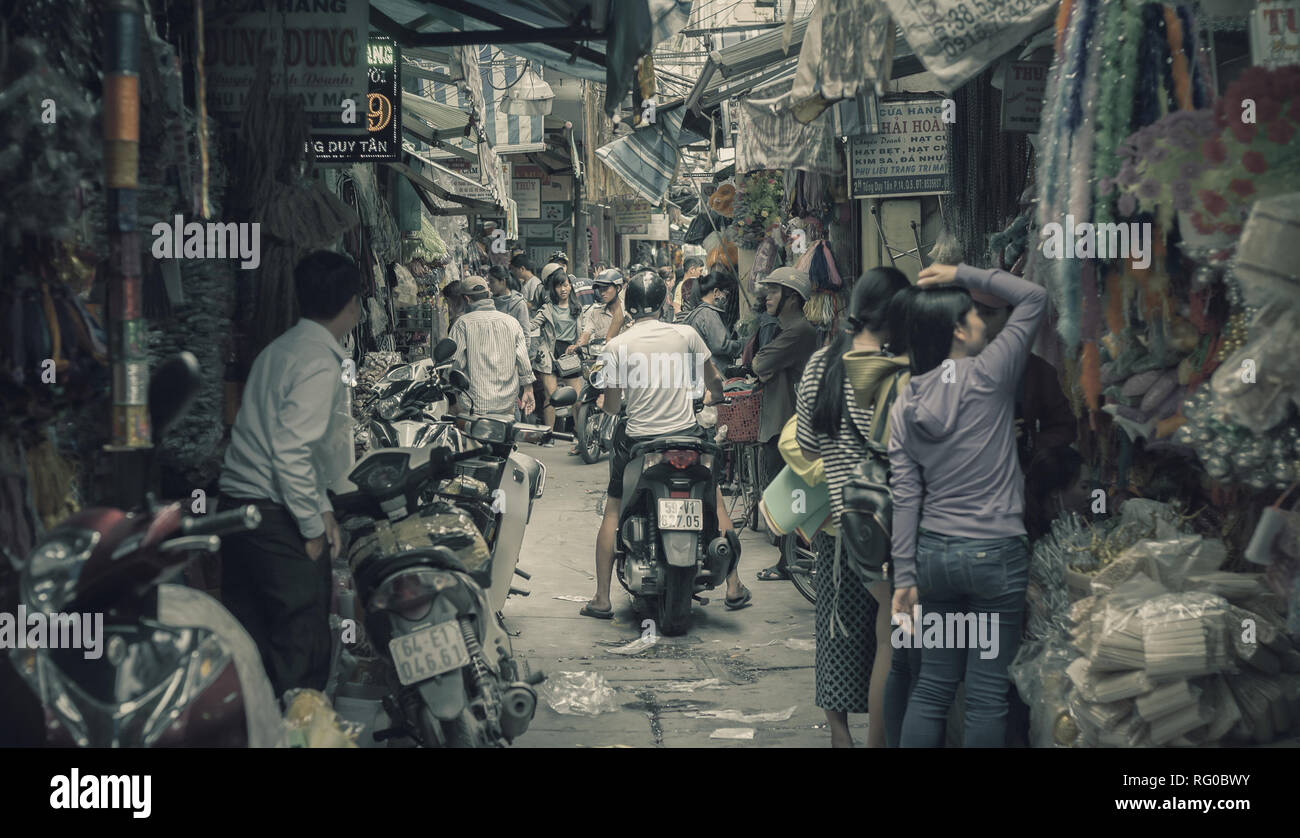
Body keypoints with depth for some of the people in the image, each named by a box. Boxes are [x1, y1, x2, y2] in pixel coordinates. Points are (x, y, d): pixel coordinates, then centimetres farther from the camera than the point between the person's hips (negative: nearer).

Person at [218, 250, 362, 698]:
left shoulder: (280, 349, 14)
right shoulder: (320, 363, -15)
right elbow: (291, 453, -22)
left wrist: (322, 508, 17)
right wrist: (313, 527, -13)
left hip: (236, 506, 9)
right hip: (279, 522, -9)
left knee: (250, 643, 14)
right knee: (304, 649, -2)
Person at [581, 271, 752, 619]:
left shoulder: (616, 346, -7)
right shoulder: (686, 335, -3)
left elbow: (611, 405, -4)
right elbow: (714, 381, 10)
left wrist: (610, 404, 20)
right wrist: (714, 394, 33)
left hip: (636, 440, -1)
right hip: (686, 433, 1)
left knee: (613, 511, 15)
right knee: (716, 503, 20)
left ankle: (602, 599, 12)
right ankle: (734, 588, 19)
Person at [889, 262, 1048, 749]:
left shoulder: (905, 403, 4)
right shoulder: (987, 375, -9)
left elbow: (905, 496, 2)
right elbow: (1034, 297, -1)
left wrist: (905, 575, 4)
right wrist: (964, 274, 3)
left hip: (934, 553, 5)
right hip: (995, 553, -5)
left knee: (932, 685, 13)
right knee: (987, 692, 2)